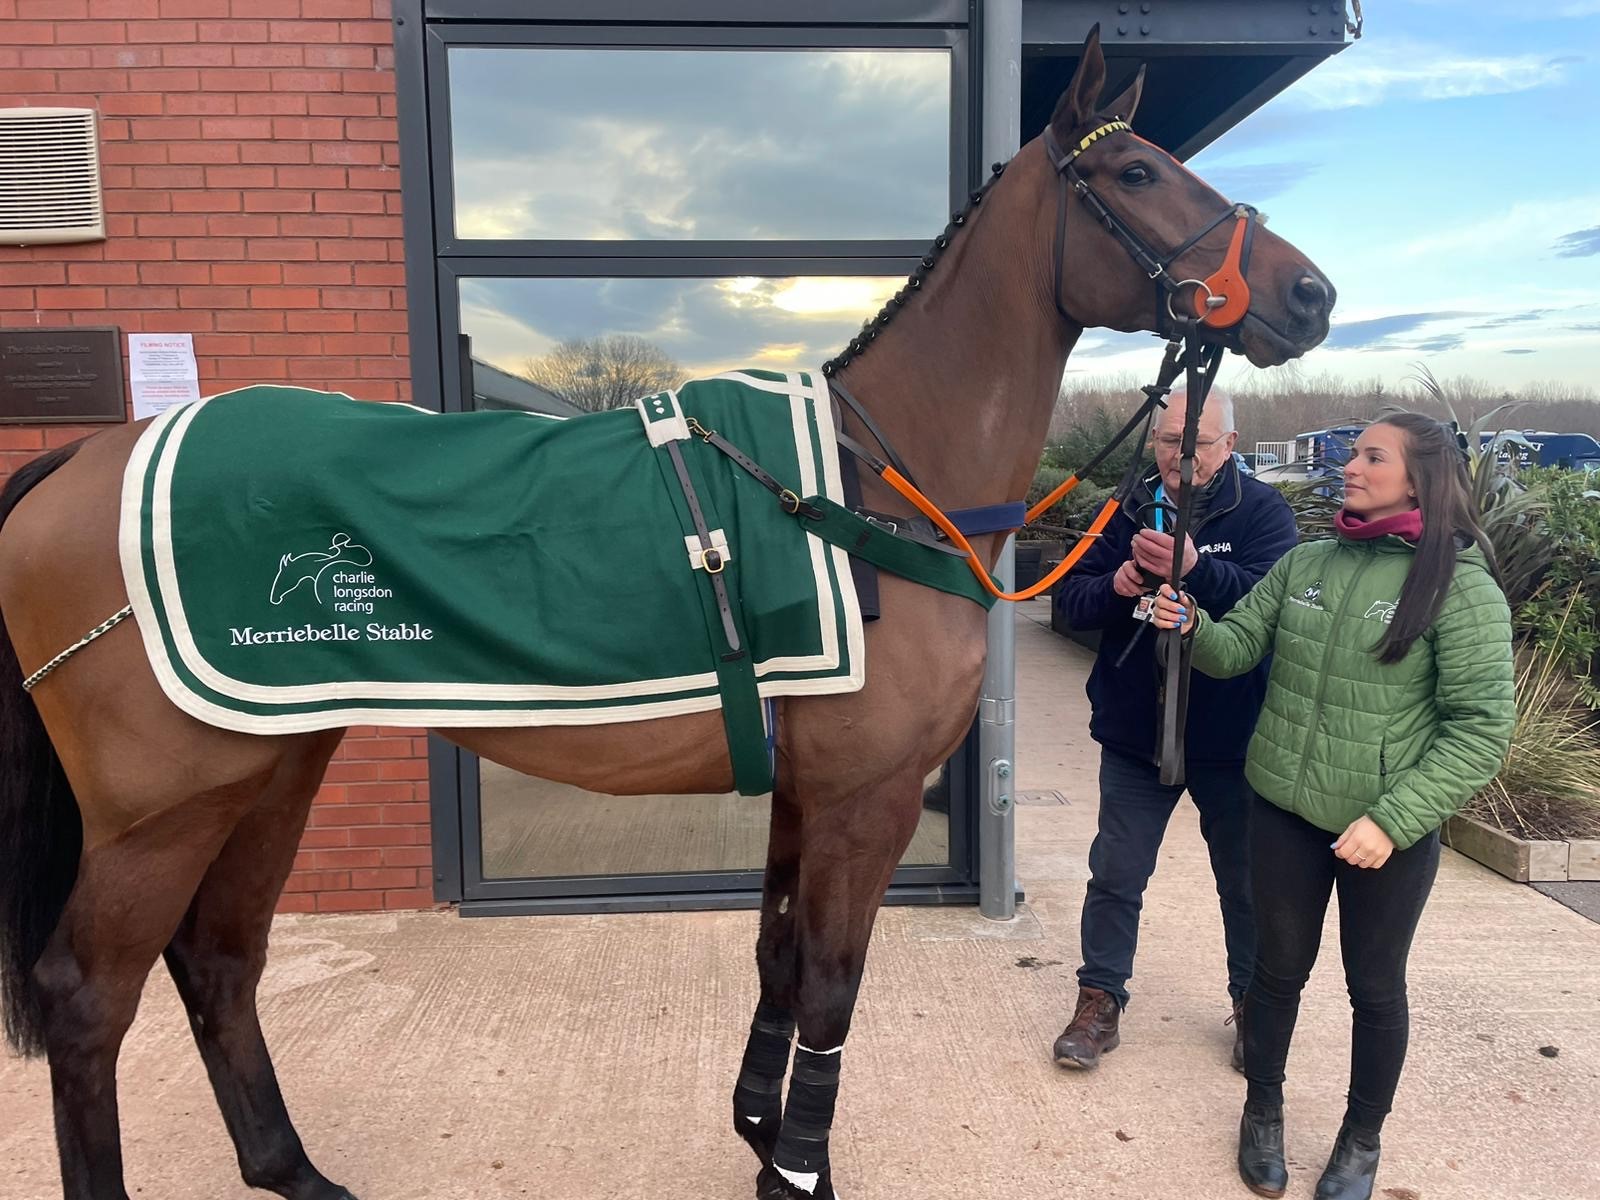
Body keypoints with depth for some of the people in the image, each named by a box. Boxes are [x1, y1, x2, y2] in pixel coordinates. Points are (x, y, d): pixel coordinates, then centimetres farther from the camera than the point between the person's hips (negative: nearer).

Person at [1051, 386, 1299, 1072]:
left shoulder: (1261, 511, -7)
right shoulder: (1127, 512, 2)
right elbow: (1070, 600, -1)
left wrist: (1196, 569, -37)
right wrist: (1115, 586, -22)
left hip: (1229, 738, -2)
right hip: (1134, 732, 2)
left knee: (1245, 880, 15)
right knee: (1115, 875, 10)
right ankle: (1100, 1001, 25)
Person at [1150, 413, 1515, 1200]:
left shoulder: (1462, 586, -12)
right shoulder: (1305, 563, 1)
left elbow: (1480, 729, -15)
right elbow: (1237, 648, 3)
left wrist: (1392, 820, -20)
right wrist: (1192, 624, -20)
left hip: (1389, 829, -3)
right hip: (1284, 810, 3)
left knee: (1374, 988, 16)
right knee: (1278, 969, 17)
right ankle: (1262, 1114, 41)